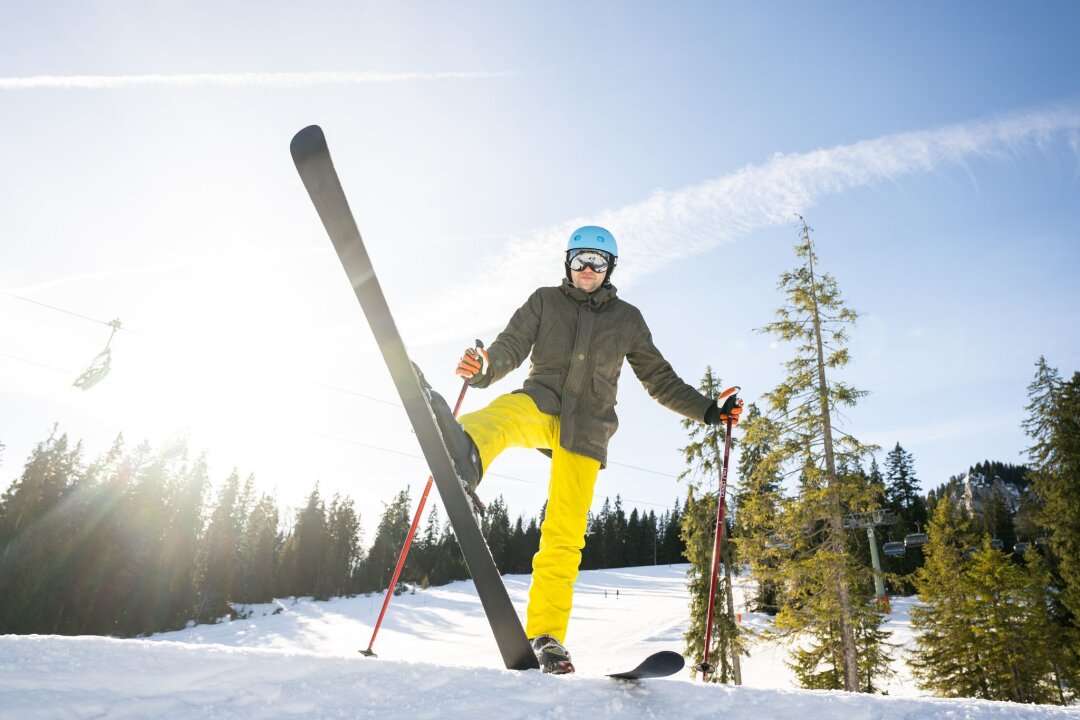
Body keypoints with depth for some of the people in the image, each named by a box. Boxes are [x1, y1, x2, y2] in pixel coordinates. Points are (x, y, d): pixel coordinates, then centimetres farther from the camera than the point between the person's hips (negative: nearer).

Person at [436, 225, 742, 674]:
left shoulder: (627, 318, 16)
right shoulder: (545, 301, 14)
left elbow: (659, 378, 20)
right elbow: (511, 347, 2)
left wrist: (707, 410, 10)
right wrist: (484, 366, -21)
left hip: (586, 429, 1)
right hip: (542, 403, -1)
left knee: (565, 534, -6)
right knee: (506, 413, -38)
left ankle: (546, 634, 8)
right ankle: (465, 455, -72)